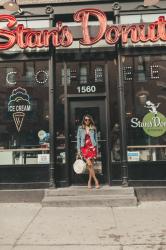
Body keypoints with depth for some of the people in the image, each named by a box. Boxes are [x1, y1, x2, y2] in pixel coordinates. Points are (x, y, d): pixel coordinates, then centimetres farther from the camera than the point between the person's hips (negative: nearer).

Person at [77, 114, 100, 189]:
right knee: (89, 164, -11)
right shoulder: (80, 128, 7)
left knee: (91, 165, -1)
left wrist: (96, 149, 7)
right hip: (84, 148, -1)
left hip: (92, 147, 1)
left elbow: (96, 139, 11)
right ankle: (96, 181, -3)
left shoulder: (93, 128, 9)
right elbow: (78, 139, 7)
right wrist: (78, 149, 1)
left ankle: (89, 182, 8)